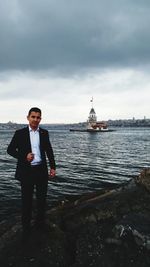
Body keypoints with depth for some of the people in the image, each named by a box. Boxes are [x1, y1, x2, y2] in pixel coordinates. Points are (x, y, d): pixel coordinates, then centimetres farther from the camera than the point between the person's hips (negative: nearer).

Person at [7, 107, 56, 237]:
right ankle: (26, 226, 30)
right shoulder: (20, 133, -4)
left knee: (42, 198, 15)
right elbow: (10, 150, -1)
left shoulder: (44, 133, 4)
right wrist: (24, 156, -16)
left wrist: (53, 167, 3)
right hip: (26, 171, -2)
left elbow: (49, 151, 8)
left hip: (42, 170, 3)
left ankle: (41, 222, 36)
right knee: (27, 199, 11)